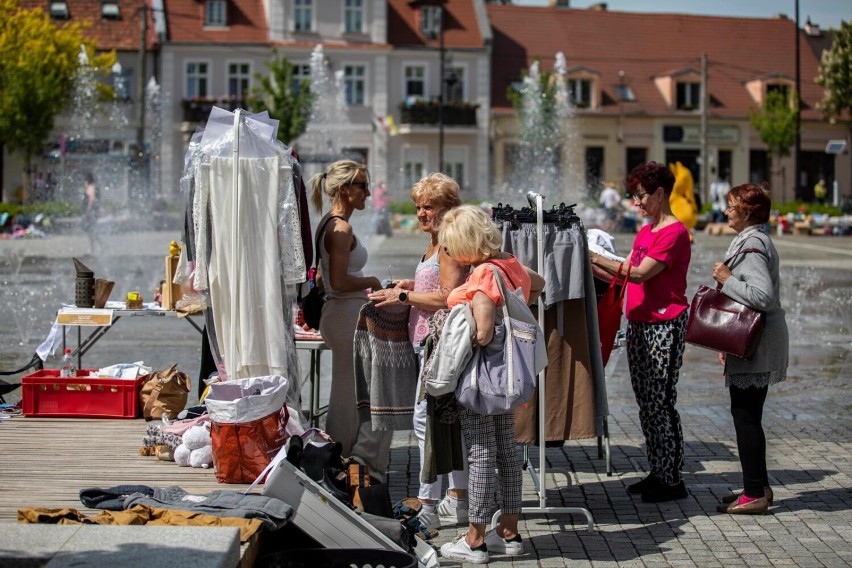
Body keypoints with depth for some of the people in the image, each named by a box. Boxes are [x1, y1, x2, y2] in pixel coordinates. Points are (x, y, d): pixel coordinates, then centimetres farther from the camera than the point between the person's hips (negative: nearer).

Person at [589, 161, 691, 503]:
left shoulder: (675, 232, -12)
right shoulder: (645, 231, 17)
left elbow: (639, 273, -20)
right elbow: (626, 277, 14)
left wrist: (595, 258, -19)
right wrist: (593, 268, 3)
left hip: (665, 325, -9)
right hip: (639, 323, 9)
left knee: (661, 402, -7)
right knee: (645, 401, 11)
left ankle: (673, 479, 1)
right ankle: (657, 473, 20)